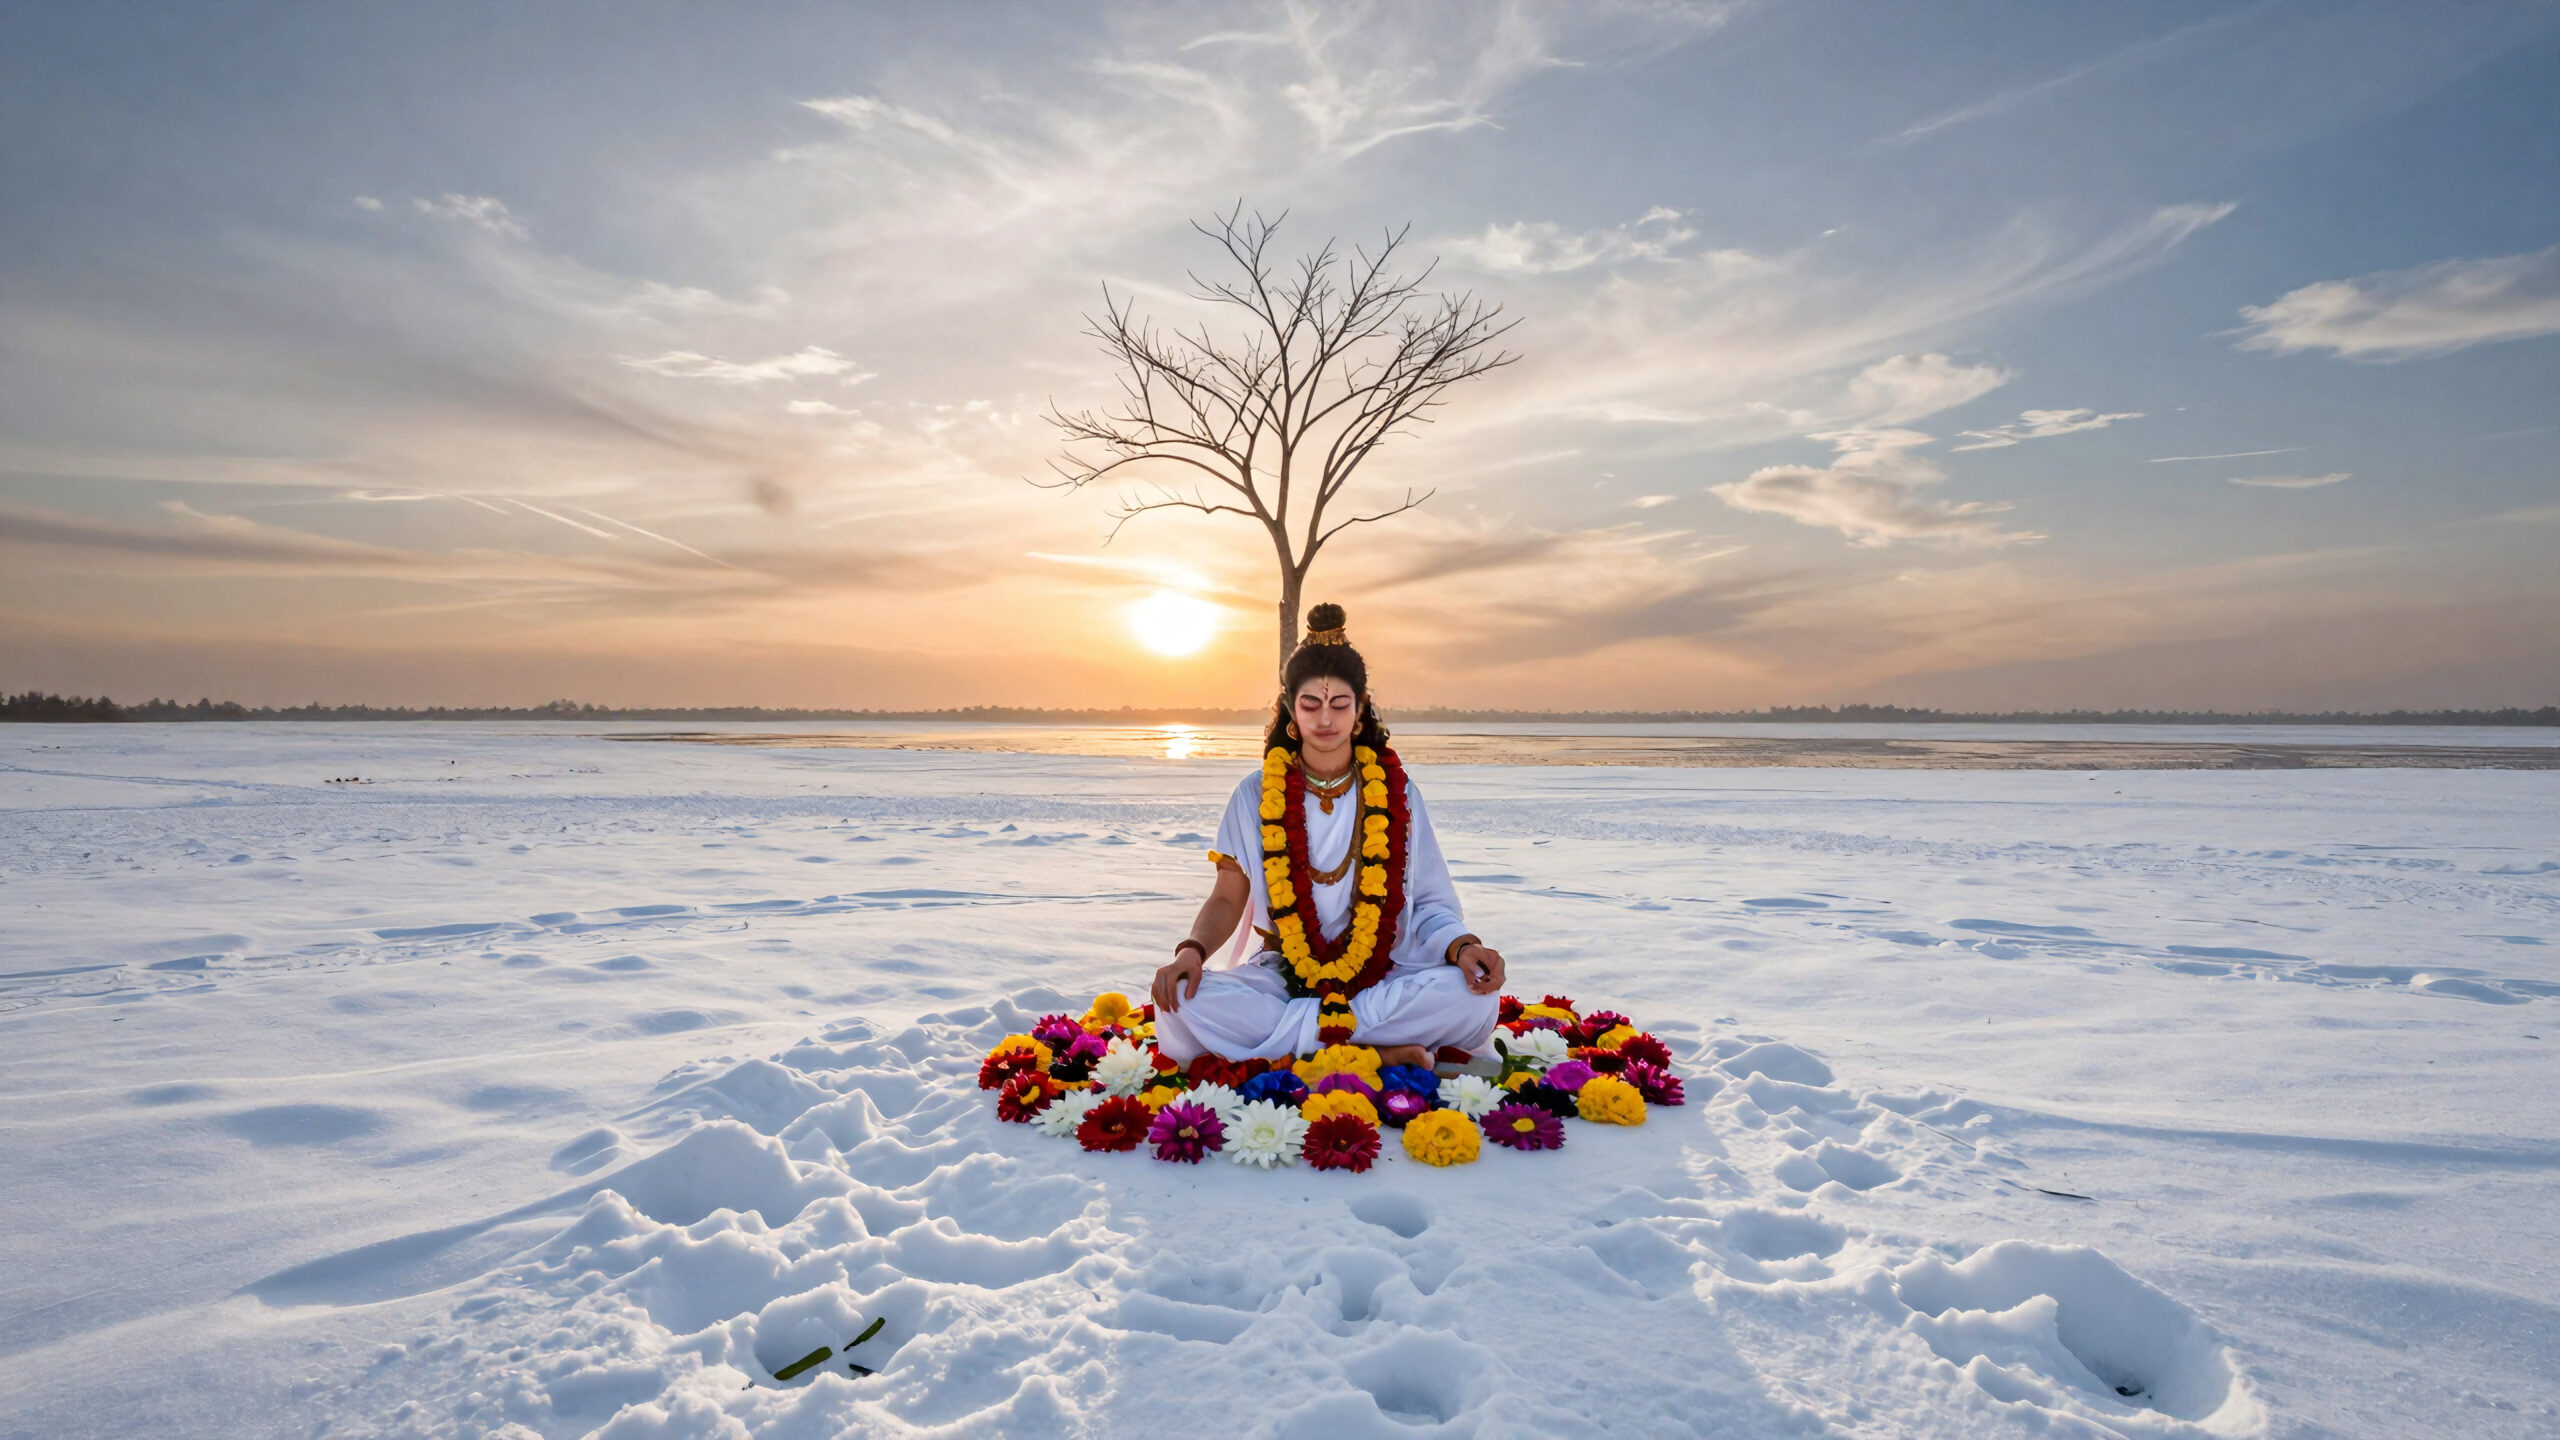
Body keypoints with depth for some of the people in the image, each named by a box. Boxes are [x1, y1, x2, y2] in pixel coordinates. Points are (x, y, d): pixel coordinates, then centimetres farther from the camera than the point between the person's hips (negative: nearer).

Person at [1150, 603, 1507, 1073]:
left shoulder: (1395, 793, 4)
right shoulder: (1255, 796, 4)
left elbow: (1427, 900, 4)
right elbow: (1227, 899, 4)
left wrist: (1462, 945, -18)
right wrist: (1192, 950, -17)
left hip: (1382, 977, 0)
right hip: (1282, 977, 0)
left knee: (1476, 997, -30)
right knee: (1182, 1004, -31)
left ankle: (1296, 1040, -22)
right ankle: (1375, 1055, -26)